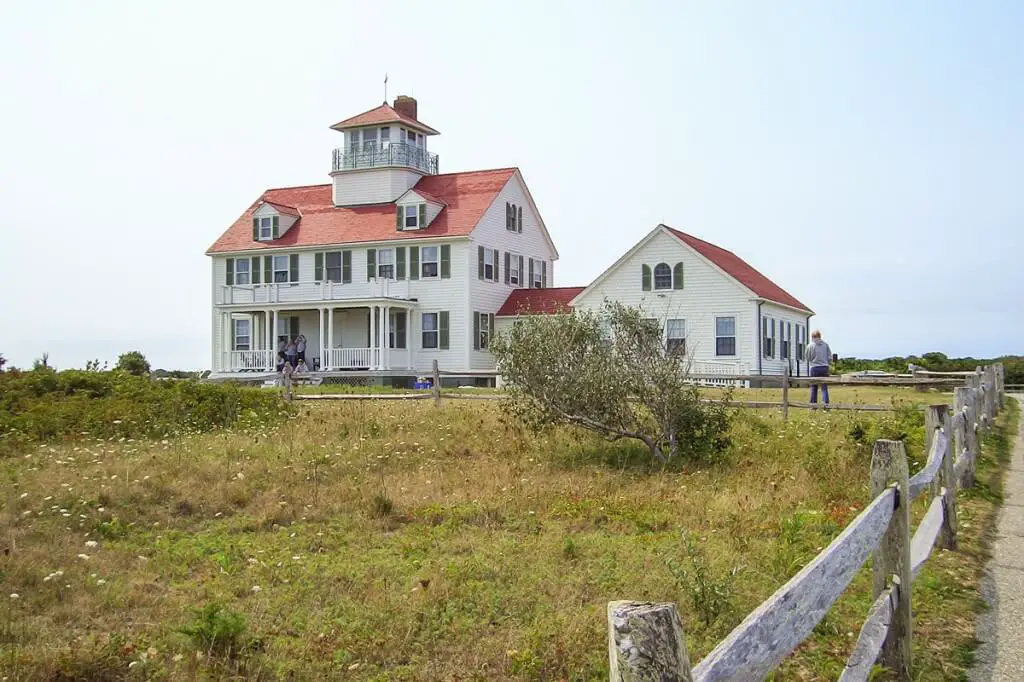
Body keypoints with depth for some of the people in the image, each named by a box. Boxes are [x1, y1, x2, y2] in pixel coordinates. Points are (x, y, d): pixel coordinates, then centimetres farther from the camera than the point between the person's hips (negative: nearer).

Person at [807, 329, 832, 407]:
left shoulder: (810, 345, -5)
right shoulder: (825, 345, 2)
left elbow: (808, 357, 3)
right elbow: (830, 357, 3)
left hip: (814, 368, -2)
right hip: (824, 368, 2)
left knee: (813, 387, 8)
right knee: (824, 387, 4)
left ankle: (813, 403, 9)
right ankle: (826, 403, -3)